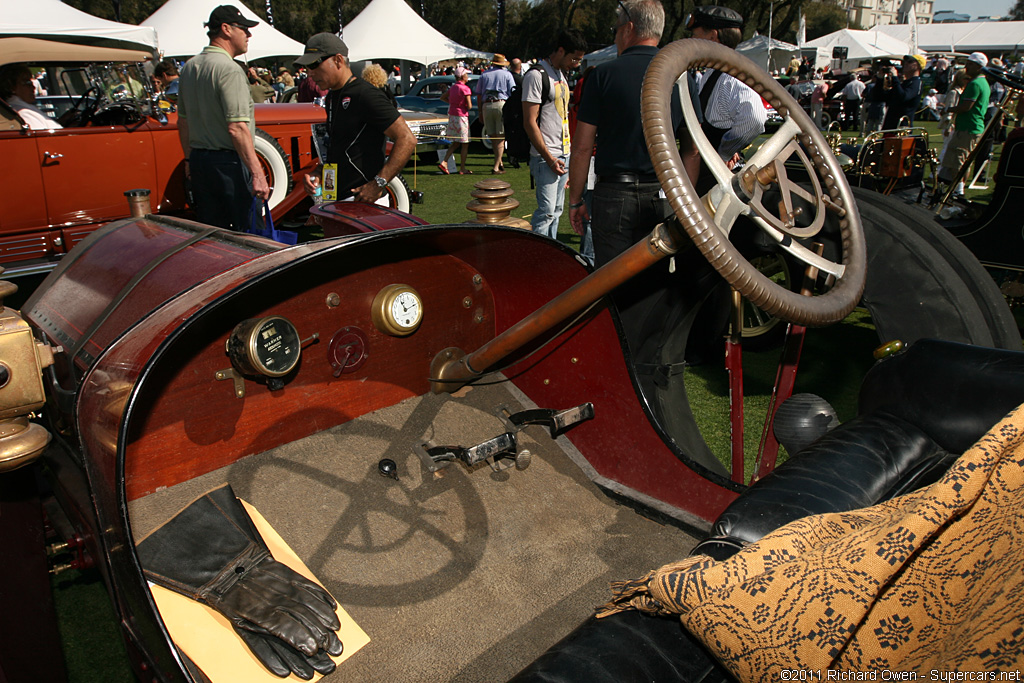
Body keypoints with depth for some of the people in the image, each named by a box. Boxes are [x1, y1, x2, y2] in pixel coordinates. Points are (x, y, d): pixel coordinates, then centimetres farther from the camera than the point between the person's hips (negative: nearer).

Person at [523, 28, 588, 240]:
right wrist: (549, 159, -18)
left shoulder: (561, 75, 17)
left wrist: (568, 154, 17)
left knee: (556, 211, 12)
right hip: (546, 158, -9)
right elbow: (530, 122, -16)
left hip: (563, 155, 9)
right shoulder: (536, 75, -11)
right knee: (546, 211, -10)